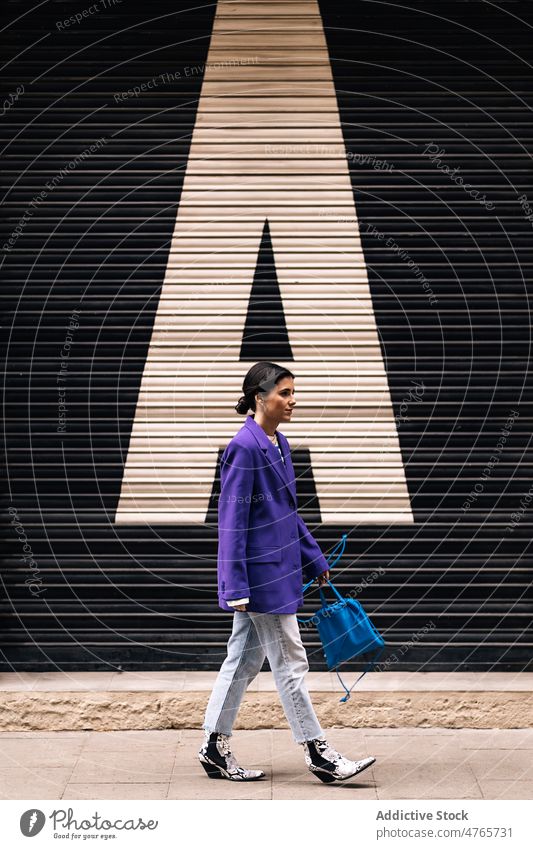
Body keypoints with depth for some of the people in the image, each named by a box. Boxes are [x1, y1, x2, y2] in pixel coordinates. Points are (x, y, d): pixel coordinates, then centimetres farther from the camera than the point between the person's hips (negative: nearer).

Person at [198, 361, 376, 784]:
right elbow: (232, 520, -18)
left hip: (277, 570, 9)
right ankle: (318, 752, 9)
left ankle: (215, 749, 22)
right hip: (261, 574, -9)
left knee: (243, 661, 13)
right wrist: (237, 587, -19)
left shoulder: (279, 444, 11)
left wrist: (315, 560, 21)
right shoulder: (244, 448, -17)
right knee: (290, 663, 0)